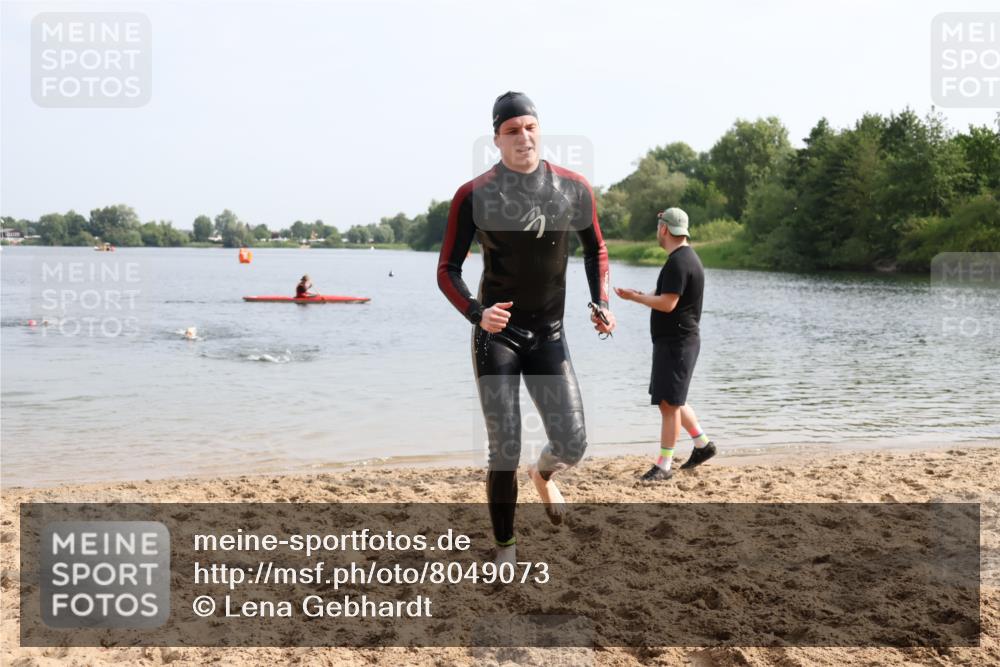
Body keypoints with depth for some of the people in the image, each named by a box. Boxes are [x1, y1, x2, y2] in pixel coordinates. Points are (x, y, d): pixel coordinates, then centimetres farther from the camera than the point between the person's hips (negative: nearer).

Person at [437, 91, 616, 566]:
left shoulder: (574, 188, -1)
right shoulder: (474, 196, -9)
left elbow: (596, 250, 14)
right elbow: (447, 271, -5)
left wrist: (601, 304, -2)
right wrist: (476, 314, -24)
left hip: (549, 335, 3)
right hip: (497, 335, -2)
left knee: (572, 444, -5)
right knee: (504, 454, -4)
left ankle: (543, 475, 33)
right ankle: (504, 551, 18)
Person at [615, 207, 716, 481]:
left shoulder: (678, 262, -19)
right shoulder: (686, 256, 15)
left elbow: (667, 303, -24)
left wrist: (634, 297, -14)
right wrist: (646, 297, 19)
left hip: (676, 343, -11)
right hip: (674, 341, 11)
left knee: (669, 403, -6)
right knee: (671, 400, 20)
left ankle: (664, 466, -1)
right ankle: (703, 444, 29)